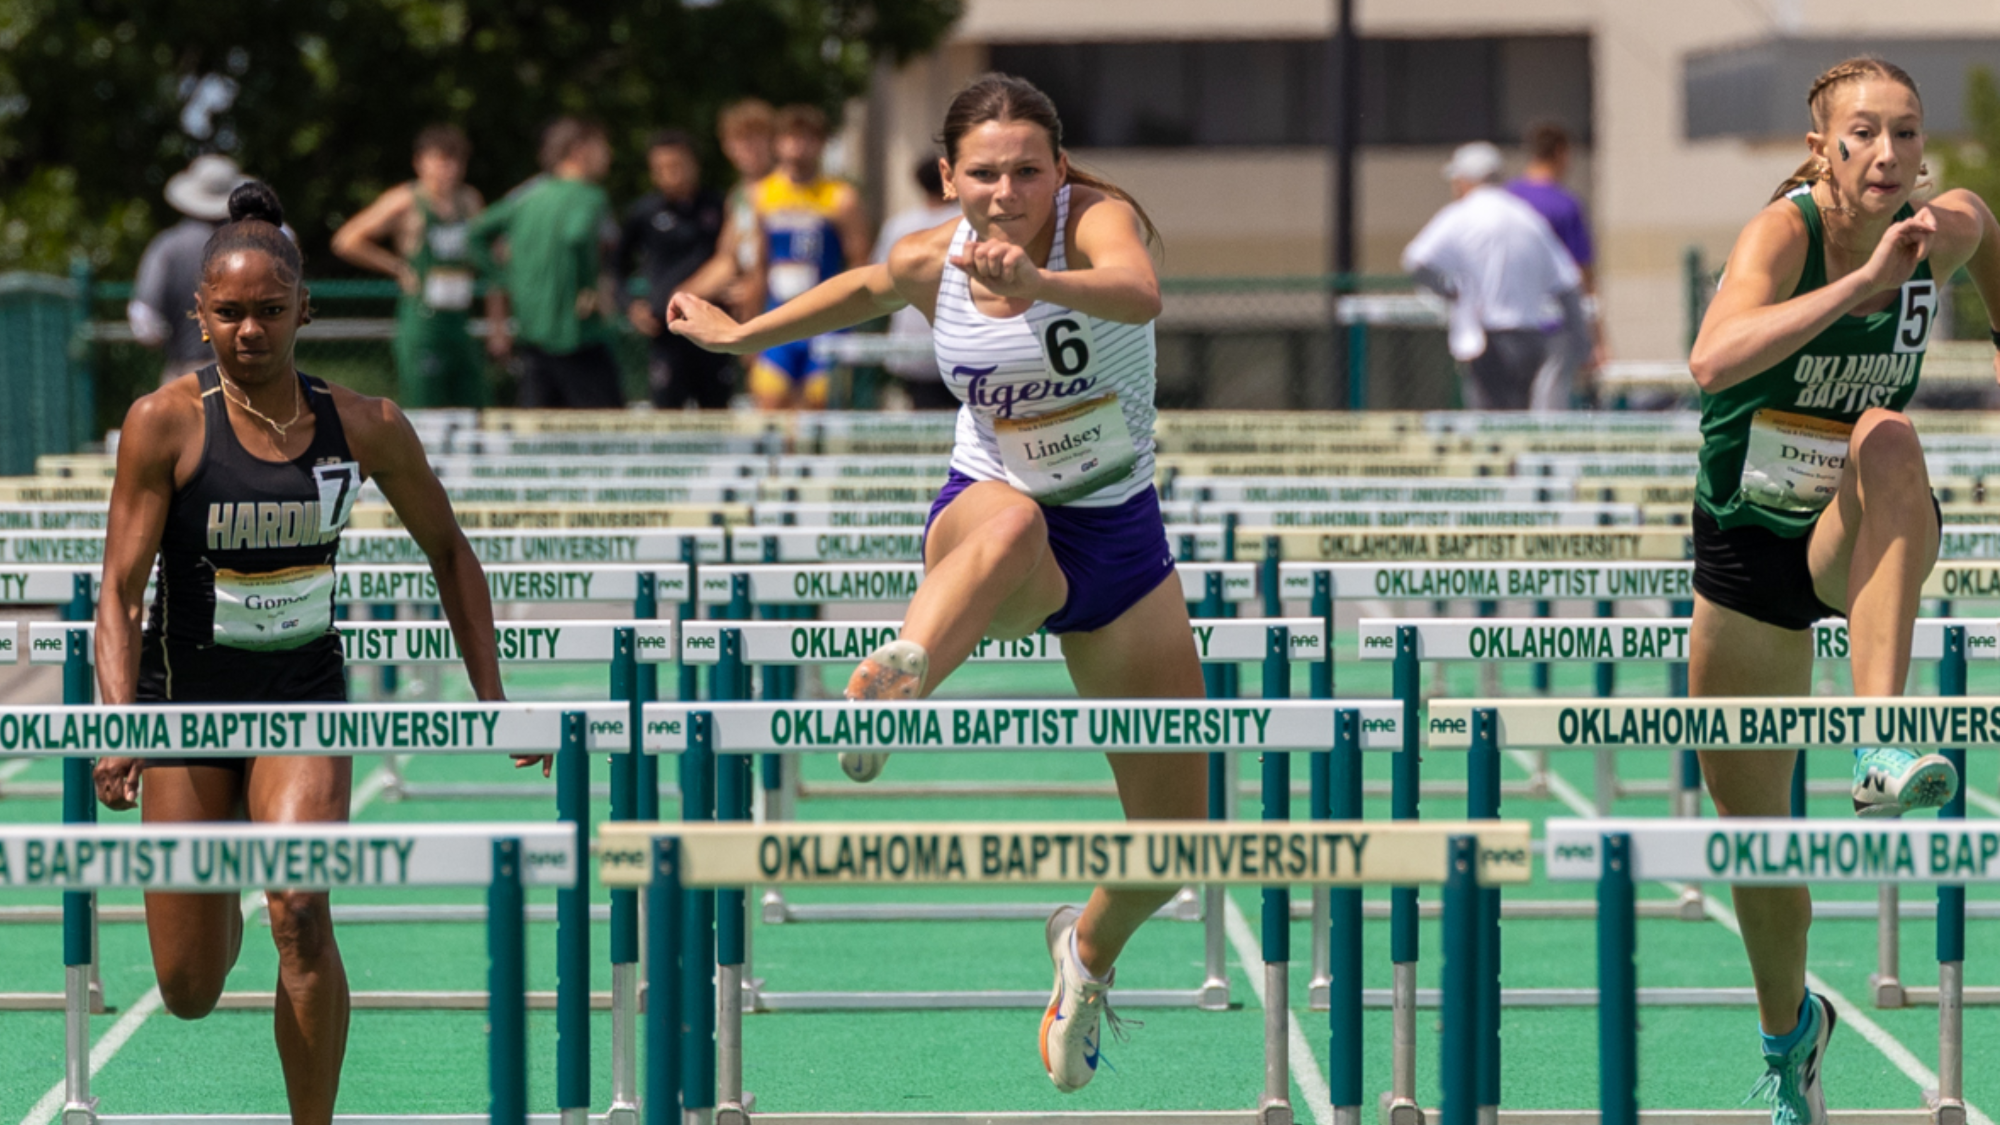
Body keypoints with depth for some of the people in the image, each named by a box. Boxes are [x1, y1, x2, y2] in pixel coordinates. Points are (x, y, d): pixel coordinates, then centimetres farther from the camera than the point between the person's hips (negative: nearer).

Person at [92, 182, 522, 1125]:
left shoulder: (365, 428, -5)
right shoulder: (165, 424, -12)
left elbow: (447, 551, 10)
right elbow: (119, 590, -12)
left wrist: (490, 696, 6)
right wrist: (118, 726, -26)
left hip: (304, 698, 1)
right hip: (187, 697, 0)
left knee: (300, 910, -26)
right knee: (190, 991, 2)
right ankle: (222, 908, 42)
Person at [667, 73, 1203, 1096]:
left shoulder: (1099, 216, -19)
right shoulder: (929, 263, -8)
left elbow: (1139, 293, -44)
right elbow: (869, 289, 18)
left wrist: (1039, 281, -65)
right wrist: (740, 335, 28)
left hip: (1119, 540, 0)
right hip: (983, 522, 0)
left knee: (1172, 838, 2)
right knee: (1010, 518, -43)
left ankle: (1090, 946, 35)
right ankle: (892, 679, -66)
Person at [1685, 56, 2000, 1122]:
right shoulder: (1780, 233, -24)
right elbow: (1713, 361, -46)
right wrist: (1862, 282, -51)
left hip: (1861, 545, 1)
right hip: (1746, 553, -1)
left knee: (1888, 435, -36)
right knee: (1753, 833, 8)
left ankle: (1882, 751, -48)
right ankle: (1788, 1033, 39)